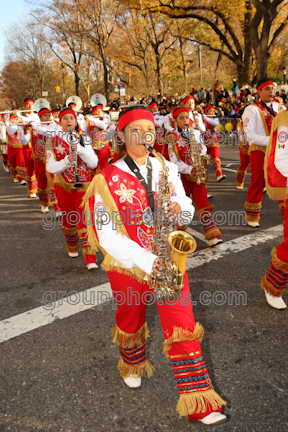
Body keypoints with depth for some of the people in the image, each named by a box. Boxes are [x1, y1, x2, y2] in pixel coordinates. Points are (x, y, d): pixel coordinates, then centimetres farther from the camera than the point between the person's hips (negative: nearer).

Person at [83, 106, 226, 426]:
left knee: (183, 327, 0)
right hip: (128, 265, -2)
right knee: (131, 322, 22)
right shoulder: (107, 180, -13)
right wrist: (145, 261, -25)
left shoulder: (166, 168, 1)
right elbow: (107, 235, -16)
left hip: (167, 260, 2)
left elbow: (187, 206, 6)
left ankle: (199, 403, 16)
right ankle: (132, 366, 55)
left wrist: (178, 206, -19)